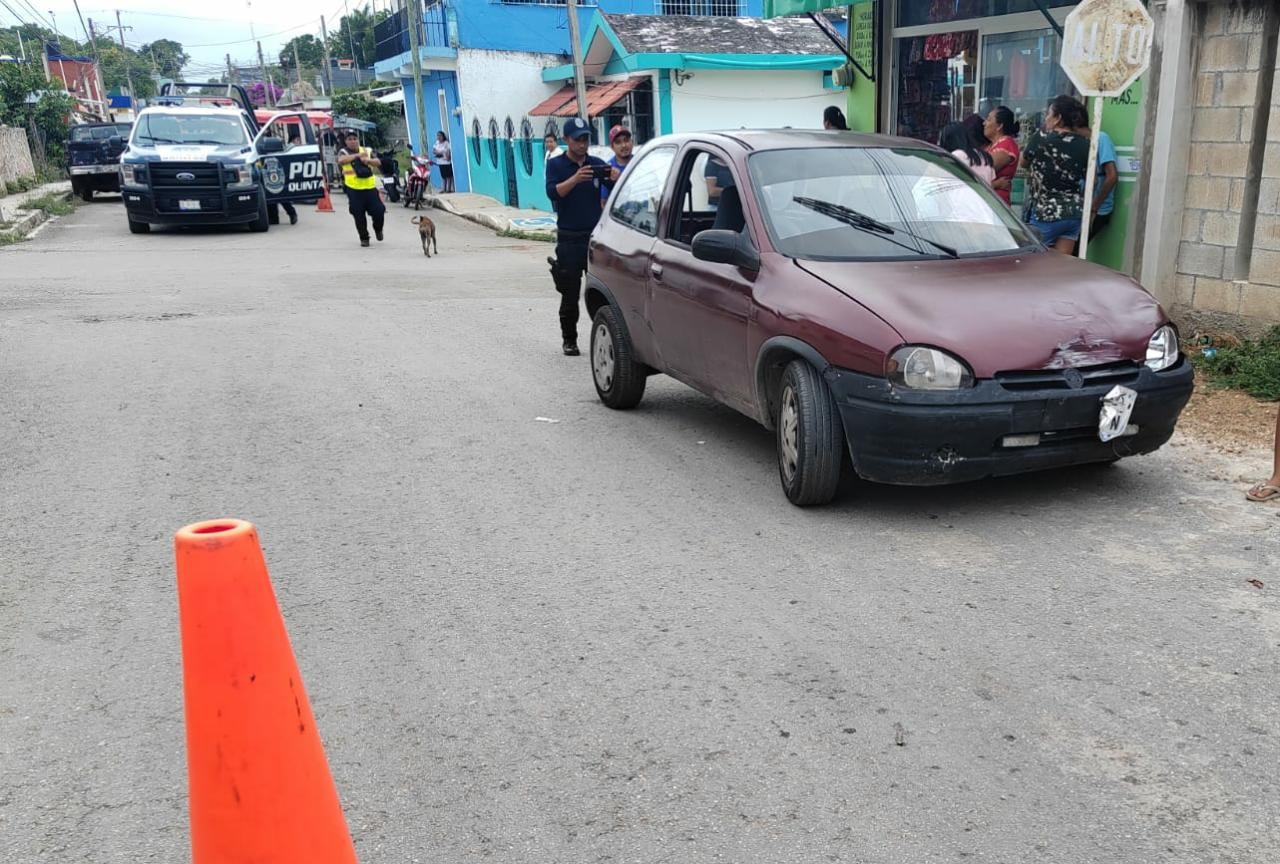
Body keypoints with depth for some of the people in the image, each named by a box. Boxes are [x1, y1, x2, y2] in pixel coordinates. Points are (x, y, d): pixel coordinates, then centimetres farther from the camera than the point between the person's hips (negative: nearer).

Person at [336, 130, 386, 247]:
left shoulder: (367, 150, 13)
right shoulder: (344, 152, 4)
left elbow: (377, 162, 1)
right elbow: (341, 160, -19)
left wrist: (368, 160, -20)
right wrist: (357, 155, -26)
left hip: (370, 188, 2)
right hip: (354, 189, -2)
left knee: (378, 211, 0)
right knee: (359, 215, 0)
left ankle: (378, 229, 30)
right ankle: (364, 238, 15)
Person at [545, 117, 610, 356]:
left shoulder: (597, 164, 9)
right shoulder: (556, 165, 3)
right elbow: (553, 192, -15)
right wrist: (575, 178, -30)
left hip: (596, 235, 2)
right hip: (569, 239, -2)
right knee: (570, 294, 3)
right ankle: (569, 340, 13)